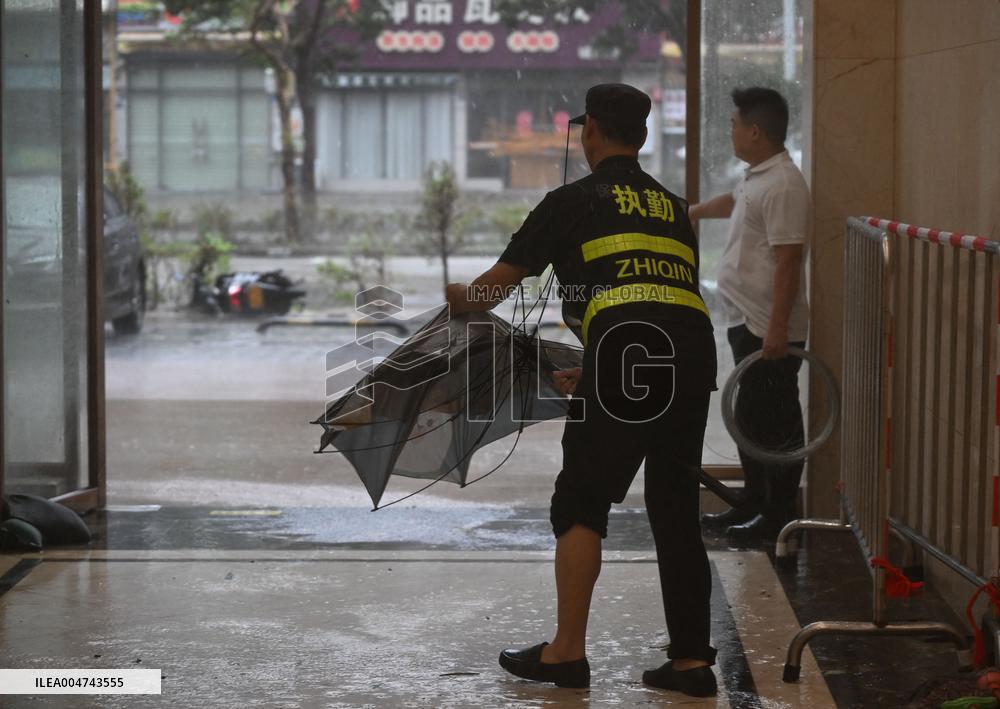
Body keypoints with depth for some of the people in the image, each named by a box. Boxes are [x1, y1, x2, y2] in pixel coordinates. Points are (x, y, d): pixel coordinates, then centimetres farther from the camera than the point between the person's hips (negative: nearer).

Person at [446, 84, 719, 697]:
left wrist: (462, 298, 42)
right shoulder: (675, 207, 27)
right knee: (676, 509, 13)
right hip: (695, 351, 5)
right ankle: (692, 660, 13)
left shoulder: (575, 202, 11)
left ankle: (568, 652, 6)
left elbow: (501, 282, 19)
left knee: (581, 506, 5)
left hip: (623, 347, -5)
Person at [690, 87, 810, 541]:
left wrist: (778, 328, -27)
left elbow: (789, 259, -24)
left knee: (775, 422, -4)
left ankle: (778, 516, 2)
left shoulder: (783, 185, -19)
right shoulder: (757, 178, 13)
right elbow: (734, 202, 38)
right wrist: (695, 212, 57)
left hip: (769, 329, -10)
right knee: (750, 417, 16)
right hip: (747, 321, 10)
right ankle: (755, 504, 25)